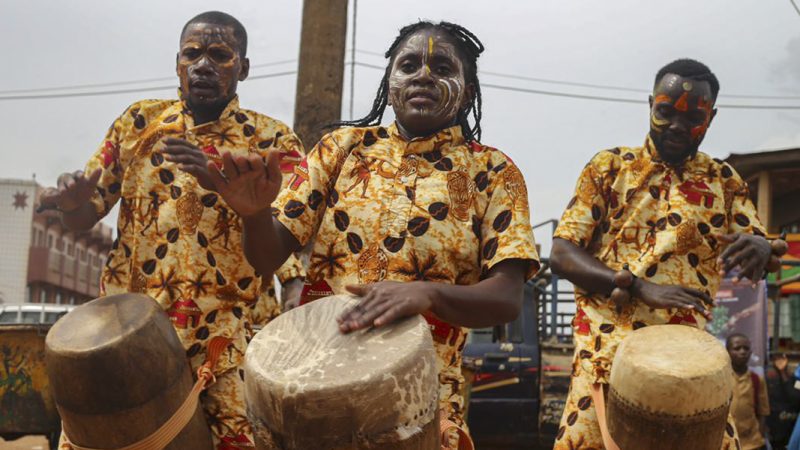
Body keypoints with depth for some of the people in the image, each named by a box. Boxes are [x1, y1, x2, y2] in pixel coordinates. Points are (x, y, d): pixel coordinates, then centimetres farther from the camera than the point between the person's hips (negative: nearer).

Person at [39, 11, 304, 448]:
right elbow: (83, 217, 13)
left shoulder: (270, 140, 3)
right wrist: (71, 200, -11)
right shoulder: (139, 122, 10)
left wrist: (221, 180, -24)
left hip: (224, 342, -2)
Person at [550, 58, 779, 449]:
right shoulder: (609, 166, 7)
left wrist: (760, 250, -22)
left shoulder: (725, 181, 14)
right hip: (608, 352, -1)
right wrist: (641, 288, -16)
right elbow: (561, 255, -1)